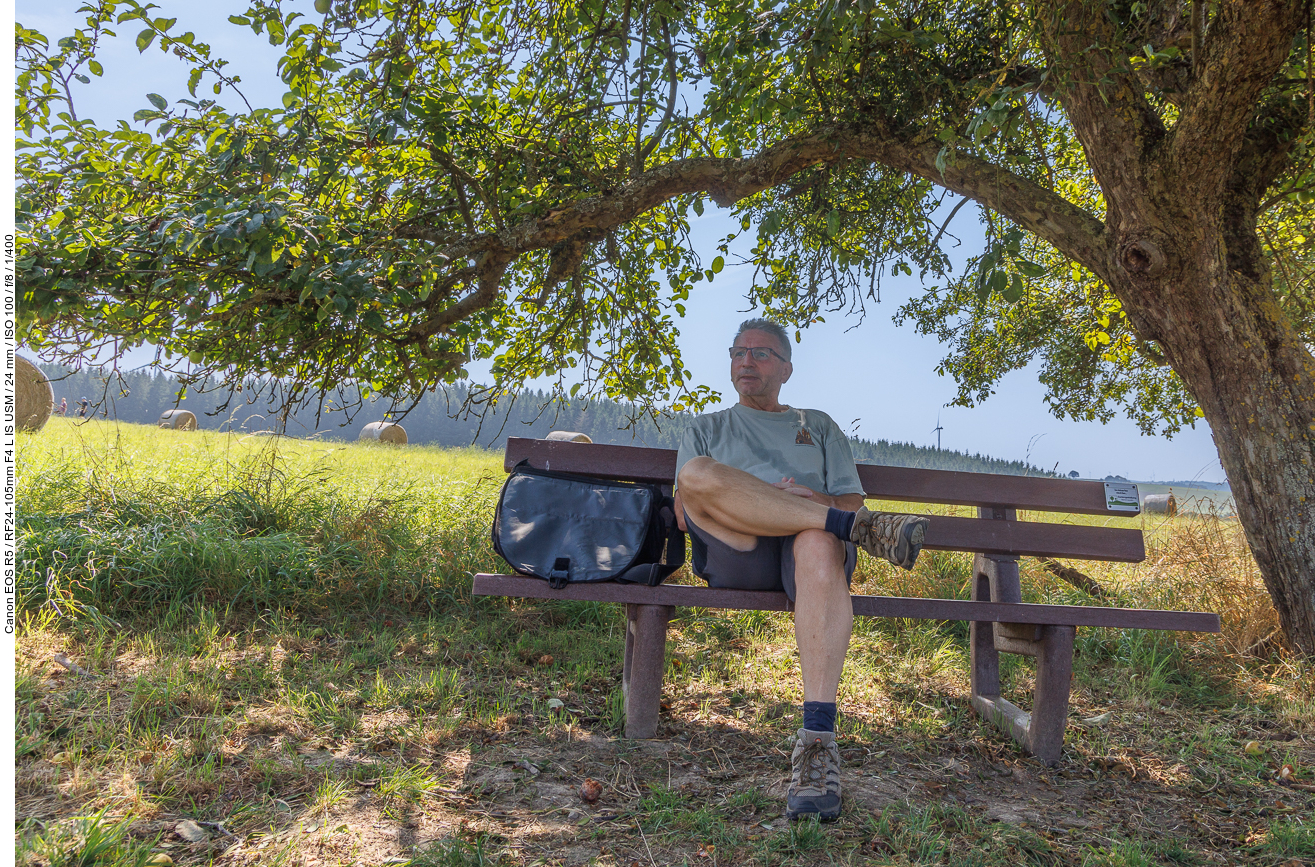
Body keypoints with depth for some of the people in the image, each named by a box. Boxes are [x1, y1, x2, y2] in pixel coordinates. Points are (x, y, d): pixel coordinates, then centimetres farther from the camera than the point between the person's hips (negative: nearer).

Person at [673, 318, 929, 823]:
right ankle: (862, 529, -28)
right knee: (697, 473, -31)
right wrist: (753, 499, -6)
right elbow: (685, 515, 14)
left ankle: (818, 743, -44)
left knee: (820, 544, -39)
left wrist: (810, 498, -7)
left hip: (809, 547, 0)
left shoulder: (819, 426, 31)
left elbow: (851, 502, 16)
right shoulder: (706, 430, 29)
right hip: (733, 555, 0)